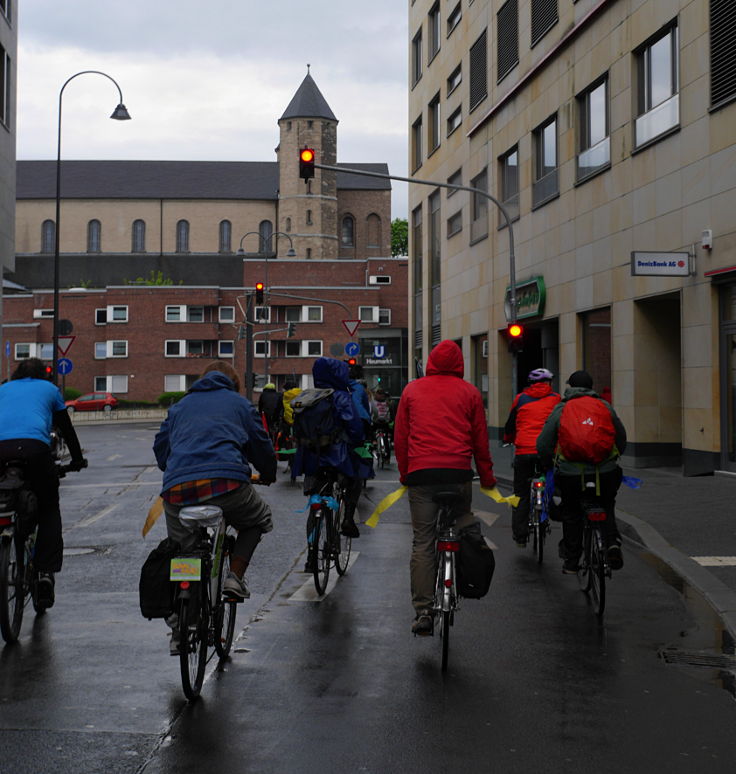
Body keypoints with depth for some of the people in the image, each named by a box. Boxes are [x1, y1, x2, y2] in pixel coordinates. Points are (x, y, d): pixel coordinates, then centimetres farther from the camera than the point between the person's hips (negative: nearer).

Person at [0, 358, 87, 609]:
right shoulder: (48, 388, 28)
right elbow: (66, 428, 33)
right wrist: (77, 459, 45)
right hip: (35, 446, -2)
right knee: (49, 510, 11)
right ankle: (46, 571, -2)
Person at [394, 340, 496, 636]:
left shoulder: (412, 390, 12)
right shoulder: (469, 392, 9)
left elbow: (400, 436, 13)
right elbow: (480, 437, 10)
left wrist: (404, 473, 21)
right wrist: (487, 476, 18)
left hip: (420, 472, 1)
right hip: (458, 471, 0)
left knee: (422, 542, 2)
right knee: (463, 520, 24)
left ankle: (423, 611, 1)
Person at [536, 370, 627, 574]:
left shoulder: (560, 409, 4)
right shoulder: (605, 406, 9)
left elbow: (543, 444, 4)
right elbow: (622, 439, 15)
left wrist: (549, 464, 22)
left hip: (571, 474, -1)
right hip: (605, 473, 1)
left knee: (571, 513, 17)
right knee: (607, 507, 24)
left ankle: (571, 561, 18)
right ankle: (612, 541, 0)